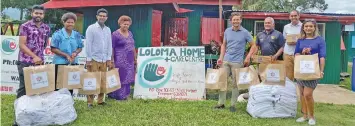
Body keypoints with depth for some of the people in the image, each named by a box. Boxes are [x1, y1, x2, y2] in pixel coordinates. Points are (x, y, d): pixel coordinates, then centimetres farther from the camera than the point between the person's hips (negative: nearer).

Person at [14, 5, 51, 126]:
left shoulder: (47, 28, 9)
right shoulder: (25, 26, -3)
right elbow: (22, 45, -9)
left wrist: (39, 56, 14)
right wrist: (34, 56, -16)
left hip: (40, 61, 4)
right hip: (25, 62, -4)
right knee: (23, 87, 0)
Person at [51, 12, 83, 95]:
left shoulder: (77, 35, 8)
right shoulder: (58, 34, -6)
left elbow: (80, 47, 13)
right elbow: (53, 49, -9)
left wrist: (75, 53, -10)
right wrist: (66, 55, -17)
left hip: (73, 63, 5)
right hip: (60, 63, -4)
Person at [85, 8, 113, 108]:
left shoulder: (108, 30, 11)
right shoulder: (91, 28, -3)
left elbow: (109, 45, 13)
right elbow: (88, 44, -6)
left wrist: (109, 59, 8)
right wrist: (88, 59, -10)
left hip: (104, 60, 5)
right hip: (93, 59, -5)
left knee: (103, 81, 6)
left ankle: (100, 100, 17)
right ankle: (90, 102, 6)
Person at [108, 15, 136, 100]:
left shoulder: (130, 33, 13)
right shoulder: (115, 34, -6)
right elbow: (111, 48, -8)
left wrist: (135, 58, 18)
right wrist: (112, 60, -13)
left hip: (129, 60, 7)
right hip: (120, 60, -6)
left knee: (127, 77, 10)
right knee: (120, 77, -2)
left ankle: (125, 95, 20)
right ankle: (119, 96, 7)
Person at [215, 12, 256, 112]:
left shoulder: (245, 33, -3)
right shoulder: (227, 31, 6)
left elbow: (253, 45, 2)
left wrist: (248, 57, -8)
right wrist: (221, 58, 6)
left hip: (237, 62, -3)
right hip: (226, 60, 4)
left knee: (235, 83, 3)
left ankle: (233, 105, 13)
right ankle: (221, 103, 15)